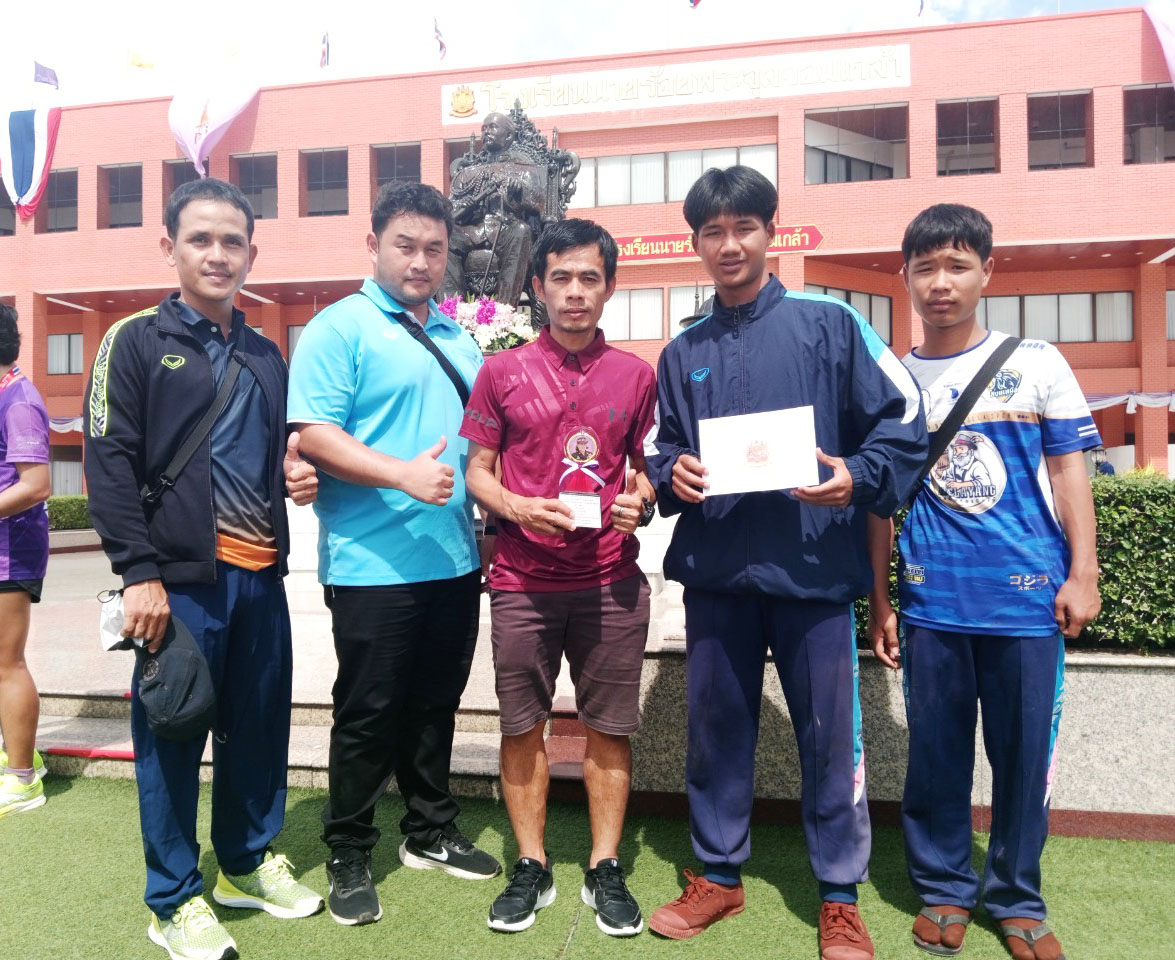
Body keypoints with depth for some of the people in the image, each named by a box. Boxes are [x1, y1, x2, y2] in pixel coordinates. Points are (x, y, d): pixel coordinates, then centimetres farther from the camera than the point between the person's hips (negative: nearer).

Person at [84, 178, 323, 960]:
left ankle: (249, 863, 32)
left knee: (260, 724, 13)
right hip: (181, 574, -5)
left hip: (260, 572, 5)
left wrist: (294, 474, 2)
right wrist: (139, 572, -14)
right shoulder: (136, 341, 0)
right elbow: (109, 464, -7)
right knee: (171, 733, 5)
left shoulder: (265, 355, 16)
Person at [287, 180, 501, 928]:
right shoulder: (338, 328, -5)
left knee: (436, 704, 17)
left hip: (455, 558, 6)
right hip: (373, 563, -6)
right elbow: (314, 435, -15)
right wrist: (403, 474, -26)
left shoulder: (458, 338, 16)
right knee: (369, 713, 5)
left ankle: (432, 832, 35)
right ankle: (349, 857, 25)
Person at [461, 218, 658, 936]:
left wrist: (641, 502, -7)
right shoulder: (503, 372, 5)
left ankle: (605, 871, 24)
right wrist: (516, 508, -12)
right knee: (523, 726, 8)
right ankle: (531, 870, 26)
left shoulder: (636, 375, 7)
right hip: (523, 581, 0)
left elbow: (647, 468, 14)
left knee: (610, 728, 7)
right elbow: (477, 470, 6)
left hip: (612, 581, 1)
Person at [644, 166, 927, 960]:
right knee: (716, 729, 13)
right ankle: (719, 875, 33)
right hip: (715, 569, 4)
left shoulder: (829, 324, 2)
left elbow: (903, 414, 0)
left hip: (812, 566, -3)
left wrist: (858, 477, -16)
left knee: (829, 735, 6)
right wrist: (672, 474, -5)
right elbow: (666, 450, 17)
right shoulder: (683, 353, 13)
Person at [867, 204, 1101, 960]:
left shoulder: (1036, 363, 2)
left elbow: (1068, 472, 4)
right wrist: (878, 600, 6)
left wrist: (1083, 573, -3)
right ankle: (944, 889, 28)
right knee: (937, 753, 9)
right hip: (931, 603, 1)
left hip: (1029, 597, 0)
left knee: (1025, 753, 9)